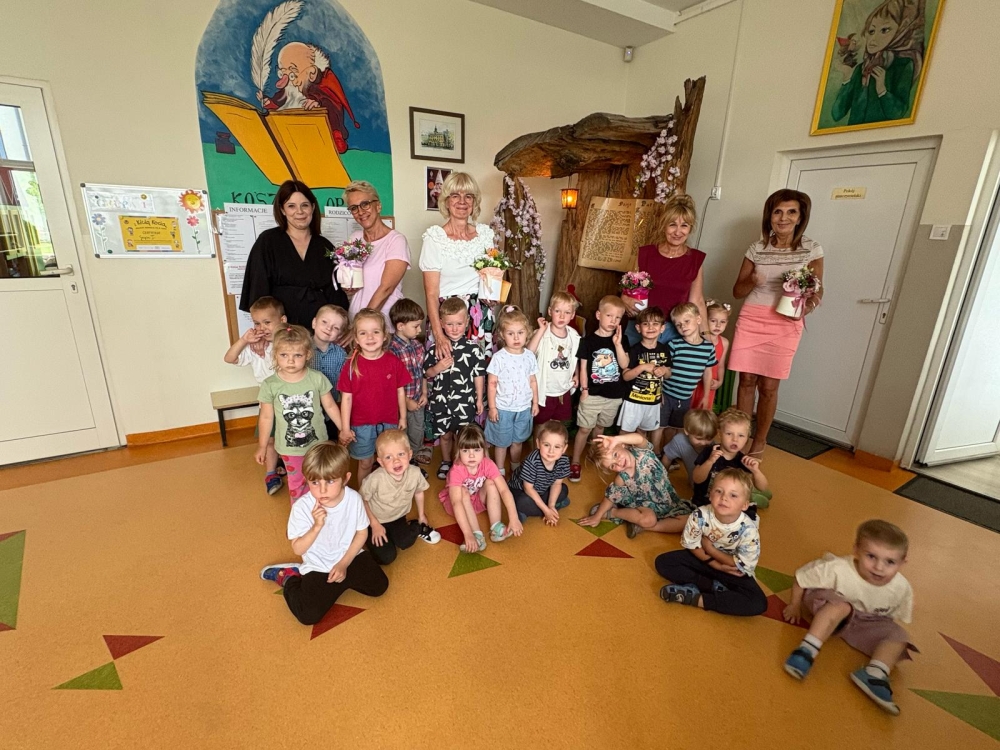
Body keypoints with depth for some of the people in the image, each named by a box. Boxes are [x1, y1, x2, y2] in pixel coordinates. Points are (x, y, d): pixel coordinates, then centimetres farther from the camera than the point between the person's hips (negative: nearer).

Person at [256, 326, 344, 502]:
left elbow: (330, 406, -4)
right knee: (296, 482, 21)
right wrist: (262, 447, 3)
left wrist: (344, 429, 3)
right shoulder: (270, 385, -15)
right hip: (289, 447, 0)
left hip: (317, 443, 0)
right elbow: (266, 417, -5)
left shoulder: (317, 378, -15)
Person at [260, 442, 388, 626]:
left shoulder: (354, 498, -17)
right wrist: (317, 526, -32)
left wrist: (344, 564, -11)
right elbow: (298, 549, -16)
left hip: (350, 556, 3)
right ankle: (288, 577, 14)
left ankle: (340, 578, 14)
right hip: (318, 566, -2)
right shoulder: (302, 507, -22)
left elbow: (362, 533, -4)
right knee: (308, 615, -14)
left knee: (379, 586, -7)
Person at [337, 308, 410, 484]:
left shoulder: (394, 362, -7)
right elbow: (346, 398, -7)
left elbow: (400, 391, 1)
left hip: (389, 423, 1)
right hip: (361, 425, -1)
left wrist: (402, 417, 5)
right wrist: (345, 427, -7)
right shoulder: (351, 365, -10)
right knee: (365, 463, 15)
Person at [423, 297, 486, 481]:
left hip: (465, 401, -1)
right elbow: (427, 373, 3)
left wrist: (479, 399, 1)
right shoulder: (436, 348, -5)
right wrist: (438, 368, -18)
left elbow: (478, 375, -2)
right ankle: (445, 462, 41)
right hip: (441, 400, 2)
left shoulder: (473, 348, -8)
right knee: (445, 434, 18)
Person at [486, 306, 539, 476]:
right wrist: (492, 407, -11)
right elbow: (491, 384, -10)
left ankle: (515, 468, 42)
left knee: (518, 441, 20)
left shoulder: (529, 356, -2)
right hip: (503, 409, -3)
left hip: (524, 408, 4)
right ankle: (500, 471, 32)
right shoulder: (499, 357, -14)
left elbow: (533, 381, 7)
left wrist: (535, 402, 8)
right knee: (502, 442, 13)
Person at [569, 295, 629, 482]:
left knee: (600, 427, 20)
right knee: (585, 429, 1)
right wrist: (584, 389, -8)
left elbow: (624, 364, -9)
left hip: (614, 395, 3)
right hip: (593, 394, -3)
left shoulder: (621, 341, 2)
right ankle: (575, 462, 13)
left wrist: (617, 344, -19)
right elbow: (583, 367, -4)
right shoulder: (588, 340, -7)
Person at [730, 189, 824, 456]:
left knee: (768, 386, 1)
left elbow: (817, 291, 4)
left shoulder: (812, 250, 1)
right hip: (750, 319, 2)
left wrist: (809, 304, -19)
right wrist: (752, 281, -14)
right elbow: (737, 291, 7)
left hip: (785, 324, -2)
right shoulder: (757, 249, 5)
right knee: (746, 380, 5)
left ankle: (759, 441, 19)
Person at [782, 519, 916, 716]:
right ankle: (807, 650, -37)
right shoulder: (838, 569, -33)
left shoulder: (901, 588, -20)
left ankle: (875, 674, -28)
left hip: (867, 623, 5)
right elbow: (801, 578, -19)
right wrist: (795, 606, -8)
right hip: (827, 608, -5)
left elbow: (895, 616, 2)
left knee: (898, 635, -16)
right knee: (841, 606, -35)